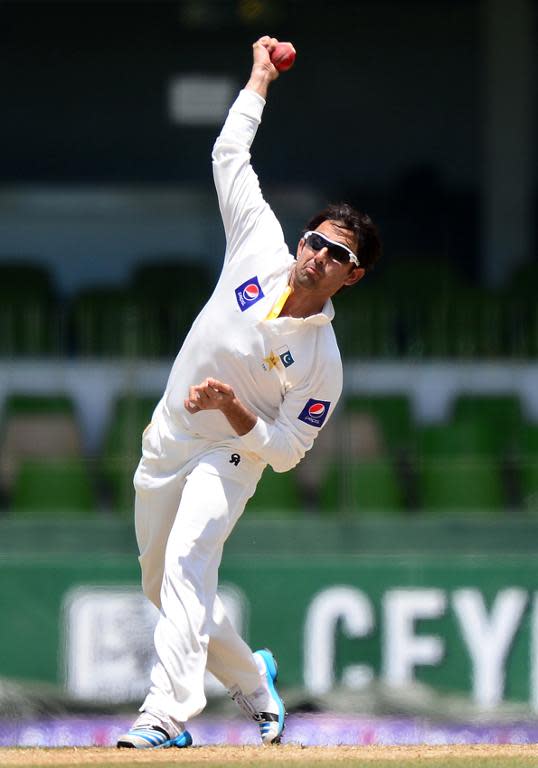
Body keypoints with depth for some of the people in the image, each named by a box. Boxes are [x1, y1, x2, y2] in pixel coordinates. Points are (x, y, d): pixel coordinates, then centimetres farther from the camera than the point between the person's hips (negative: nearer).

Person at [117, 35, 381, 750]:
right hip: (166, 445, 6)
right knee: (165, 585, 14)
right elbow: (230, 155, 1)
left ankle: (167, 714, -40)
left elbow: (286, 450, -15)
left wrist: (233, 408, -30)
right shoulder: (261, 250, -8)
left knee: (187, 564, -28)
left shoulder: (323, 363, -17)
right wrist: (260, 78, 5)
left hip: (231, 458, -6)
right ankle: (252, 678, 37)